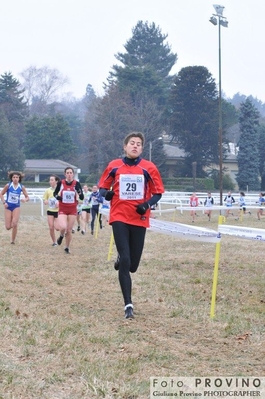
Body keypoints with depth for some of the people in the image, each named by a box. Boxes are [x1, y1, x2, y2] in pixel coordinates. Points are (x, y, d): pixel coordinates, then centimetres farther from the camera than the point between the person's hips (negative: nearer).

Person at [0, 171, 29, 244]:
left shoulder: (21, 187, -4)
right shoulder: (8, 185, -7)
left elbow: (27, 197, 2)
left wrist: (25, 199, -20)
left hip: (16, 207, 0)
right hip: (8, 207, 0)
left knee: (14, 224, -17)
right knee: (8, 227, -2)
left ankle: (13, 240, 0)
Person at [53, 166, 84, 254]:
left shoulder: (76, 183, -6)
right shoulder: (60, 183, -4)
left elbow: (82, 198, -8)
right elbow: (55, 193, 11)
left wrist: (79, 193, -29)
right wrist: (57, 196, -11)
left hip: (72, 210, 1)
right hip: (62, 210, -1)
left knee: (69, 230, 5)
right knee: (63, 227, -22)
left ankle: (67, 248, 24)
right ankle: (61, 236, 14)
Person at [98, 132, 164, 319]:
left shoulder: (149, 168, 0)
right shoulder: (114, 166, 2)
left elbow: (158, 193, 5)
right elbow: (102, 187, 12)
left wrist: (147, 204, -14)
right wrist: (106, 193, -12)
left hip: (139, 220, 1)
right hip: (119, 218, -1)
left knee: (132, 266, 6)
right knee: (125, 262, -10)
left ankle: (121, 260, 44)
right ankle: (128, 305, -4)